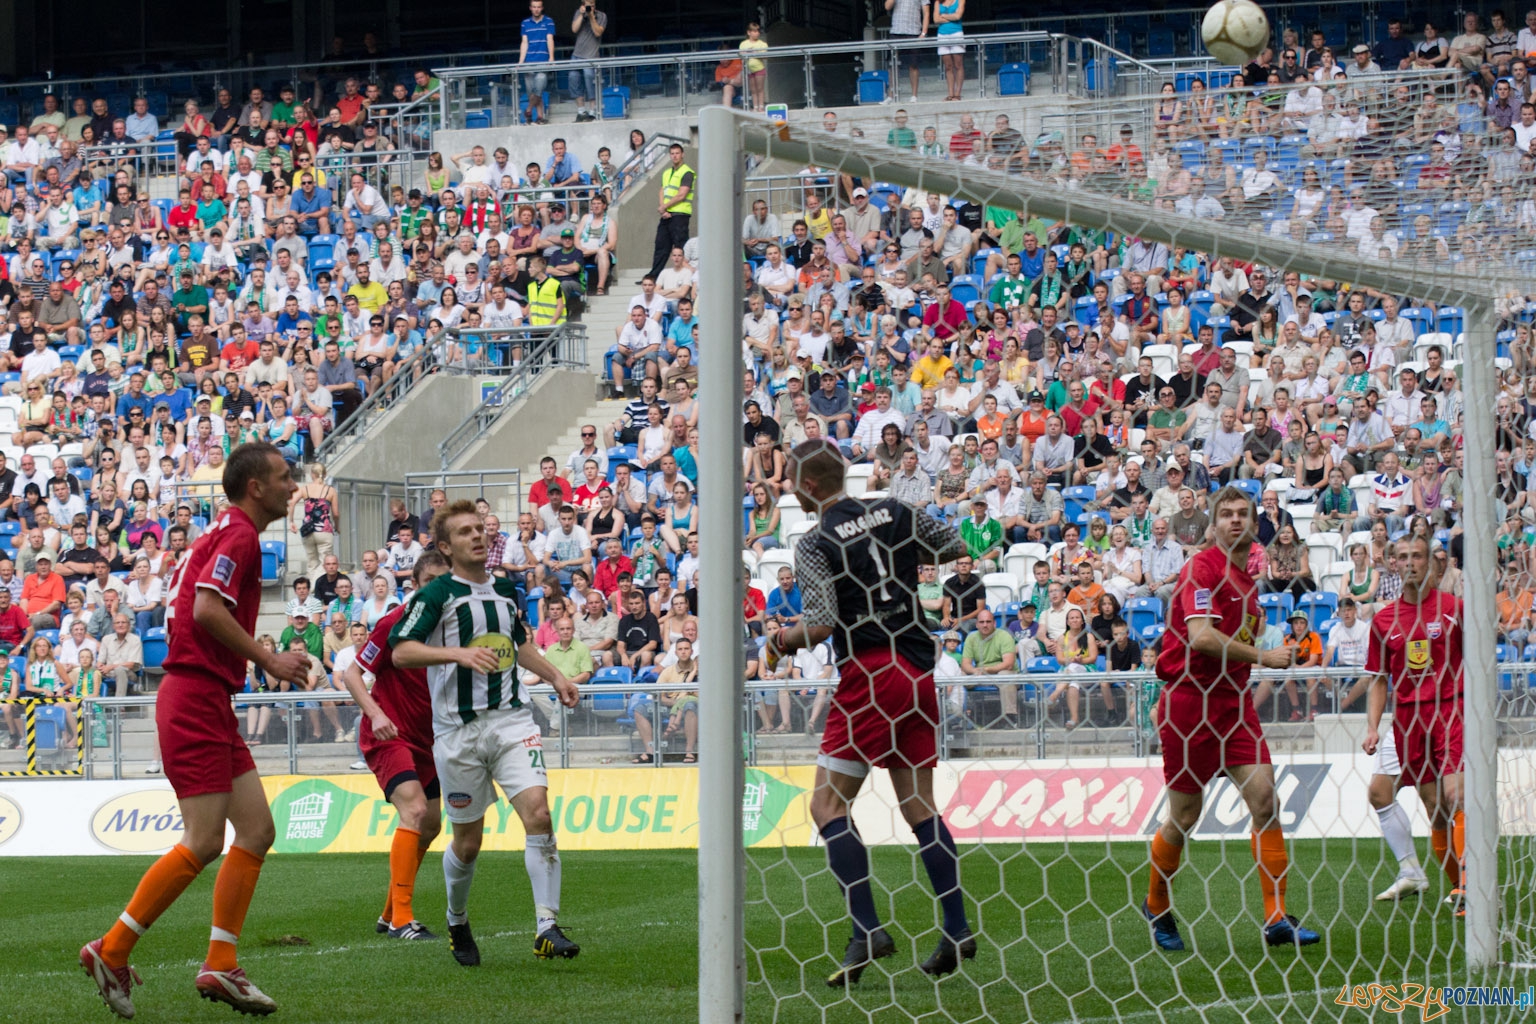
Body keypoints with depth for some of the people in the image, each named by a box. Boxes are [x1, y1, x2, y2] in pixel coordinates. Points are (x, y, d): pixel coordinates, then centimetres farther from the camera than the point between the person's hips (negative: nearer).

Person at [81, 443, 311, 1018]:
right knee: (203, 842, -11)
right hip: (196, 700, -11)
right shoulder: (240, 535, -11)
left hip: (211, 704, 11)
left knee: (257, 829, 6)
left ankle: (220, 966, 6)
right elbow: (207, 608, -24)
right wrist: (267, 660, -17)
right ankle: (111, 951, -4)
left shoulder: (225, 534, 20)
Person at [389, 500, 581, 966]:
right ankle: (457, 923, 32)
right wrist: (459, 653, -27)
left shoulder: (505, 590, 13)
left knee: (538, 811, -16)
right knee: (468, 841, 5)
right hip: (459, 730, -4)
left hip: (511, 719, 4)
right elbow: (400, 651, -16)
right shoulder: (437, 595, -5)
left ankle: (547, 928, -17)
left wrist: (554, 675, 26)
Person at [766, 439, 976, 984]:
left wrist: (780, 642, 3)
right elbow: (956, 547, 19)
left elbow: (821, 626, -16)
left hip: (869, 677, -7)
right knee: (917, 802, 14)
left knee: (827, 804, -3)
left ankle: (867, 930, -14)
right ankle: (957, 930, 9)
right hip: (919, 671, 7)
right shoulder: (895, 513, 9)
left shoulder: (813, 546, -7)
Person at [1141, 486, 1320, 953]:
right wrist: (1263, 656, -18)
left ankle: (1277, 919, -6)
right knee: (1185, 815, 1)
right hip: (1189, 700, -7)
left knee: (1264, 799, -7)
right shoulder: (1202, 568, -12)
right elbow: (1201, 636, -25)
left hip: (1232, 700, 7)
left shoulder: (1247, 579, 14)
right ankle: (1156, 907, 24)